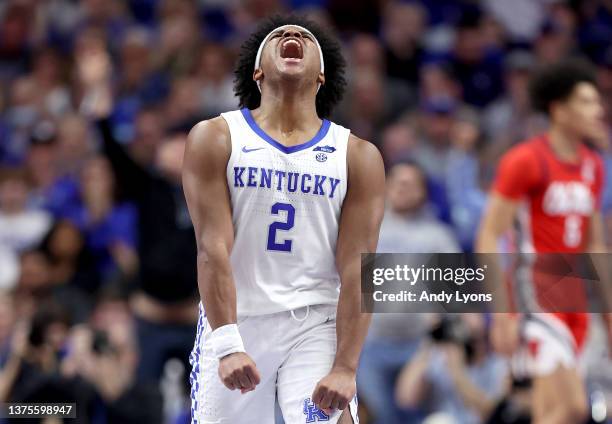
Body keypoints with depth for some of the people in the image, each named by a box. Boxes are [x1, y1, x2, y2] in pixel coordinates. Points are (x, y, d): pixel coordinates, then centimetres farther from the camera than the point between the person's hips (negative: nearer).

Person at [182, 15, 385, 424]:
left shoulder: (358, 157, 3)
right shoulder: (216, 139, 1)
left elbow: (357, 270, -4)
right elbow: (213, 249, -9)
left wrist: (345, 367, -13)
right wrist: (227, 345, -19)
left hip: (316, 328, 0)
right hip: (233, 323, 0)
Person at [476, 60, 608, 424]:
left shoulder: (593, 166, 13)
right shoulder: (526, 160, -9)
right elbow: (489, 237, -11)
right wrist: (502, 312, -16)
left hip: (574, 300, 8)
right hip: (537, 295, -8)